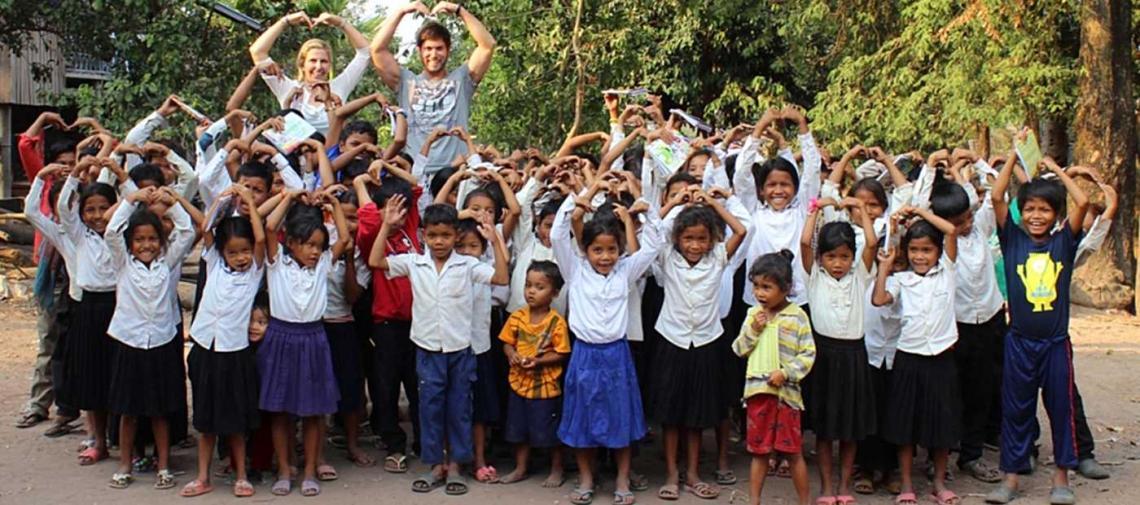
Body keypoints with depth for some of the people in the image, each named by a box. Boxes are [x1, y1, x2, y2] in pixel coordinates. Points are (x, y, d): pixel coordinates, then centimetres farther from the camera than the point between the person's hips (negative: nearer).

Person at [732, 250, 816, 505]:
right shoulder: (753, 314, 6)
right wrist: (753, 330, -8)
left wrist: (786, 372, -18)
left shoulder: (797, 316, -6)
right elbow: (739, 349, 7)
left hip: (786, 391, -4)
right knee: (759, 450, 12)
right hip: (757, 390, 4)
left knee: (792, 451, 4)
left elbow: (808, 354, -7)